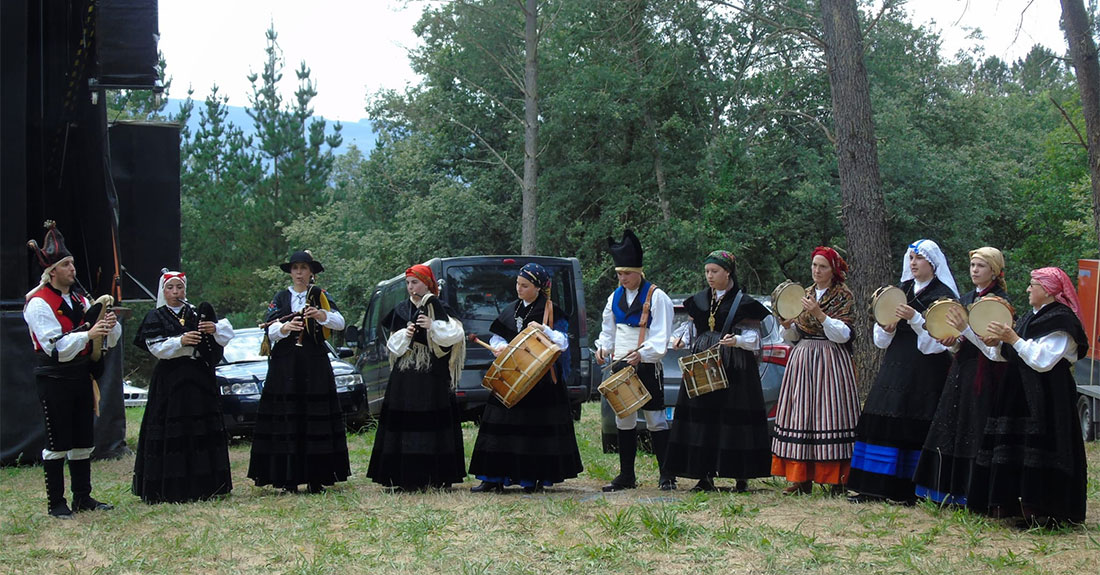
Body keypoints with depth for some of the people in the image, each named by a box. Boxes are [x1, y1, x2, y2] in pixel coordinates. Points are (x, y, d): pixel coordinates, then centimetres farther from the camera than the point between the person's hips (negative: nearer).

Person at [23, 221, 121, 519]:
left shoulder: (79, 300, 14)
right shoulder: (38, 304, -9)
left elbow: (112, 339, 13)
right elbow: (56, 348, -19)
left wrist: (109, 325, -9)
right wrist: (87, 334, -27)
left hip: (82, 376, 7)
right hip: (54, 379, -7)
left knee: (83, 441, 10)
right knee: (57, 444, -2)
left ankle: (83, 497, 19)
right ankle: (56, 503, 4)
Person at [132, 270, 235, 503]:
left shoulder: (198, 313, 13)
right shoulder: (156, 318, 6)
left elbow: (228, 331, 6)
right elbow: (156, 347, -8)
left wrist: (215, 329, -16)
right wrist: (180, 341, -23)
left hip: (200, 380, 3)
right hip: (169, 383, -3)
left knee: (204, 430, 1)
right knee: (171, 434, -7)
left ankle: (204, 486, 7)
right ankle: (169, 490, -6)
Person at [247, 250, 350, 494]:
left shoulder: (320, 296, 9)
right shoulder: (280, 297, 10)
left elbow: (340, 323, -5)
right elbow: (271, 330, -2)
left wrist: (321, 314, -24)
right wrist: (286, 327, -23)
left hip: (315, 364, 0)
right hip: (284, 364, 0)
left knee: (316, 418, -3)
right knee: (286, 419, -5)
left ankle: (316, 478, 0)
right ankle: (288, 479, -3)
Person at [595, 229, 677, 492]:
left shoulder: (656, 297, -6)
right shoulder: (615, 297, 13)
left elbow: (661, 337, -12)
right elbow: (608, 330, 20)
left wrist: (643, 354, -27)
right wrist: (603, 348, 0)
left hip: (647, 367, -6)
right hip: (620, 365, 6)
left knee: (655, 420, -4)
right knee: (623, 419, 9)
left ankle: (667, 476, 2)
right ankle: (626, 476, 16)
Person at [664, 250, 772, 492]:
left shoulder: (743, 302, -1)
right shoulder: (699, 300, 15)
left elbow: (753, 337, -4)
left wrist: (737, 341, -23)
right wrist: (681, 340, 2)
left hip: (734, 369, -5)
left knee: (735, 416, -6)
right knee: (702, 417, 0)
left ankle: (741, 477, -1)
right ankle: (705, 476, 3)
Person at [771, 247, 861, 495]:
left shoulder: (843, 296, 0)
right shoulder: (806, 294, 16)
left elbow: (843, 334, -11)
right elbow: (793, 335, 17)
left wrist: (818, 313, -21)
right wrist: (787, 324, -5)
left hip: (830, 361, -5)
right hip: (802, 360, 5)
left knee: (829, 413, -10)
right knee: (801, 415, 0)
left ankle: (837, 479, -7)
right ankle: (803, 479, 2)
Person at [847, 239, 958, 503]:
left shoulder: (943, 295, -1)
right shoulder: (902, 290, 16)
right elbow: (882, 338, 17)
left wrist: (914, 319, -21)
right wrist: (888, 327, -5)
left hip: (926, 368, -6)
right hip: (896, 363, 6)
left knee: (915, 424, -9)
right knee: (883, 420, 1)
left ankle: (911, 489, -3)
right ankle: (875, 485, 4)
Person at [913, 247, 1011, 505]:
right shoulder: (965, 299, 16)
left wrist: (965, 330, -25)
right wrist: (952, 341, -2)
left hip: (983, 373, -7)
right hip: (960, 368, 7)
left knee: (974, 430, -7)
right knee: (950, 425, 7)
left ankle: (970, 492, -2)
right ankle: (948, 490, 14)